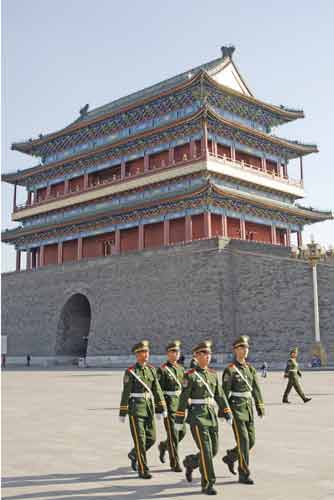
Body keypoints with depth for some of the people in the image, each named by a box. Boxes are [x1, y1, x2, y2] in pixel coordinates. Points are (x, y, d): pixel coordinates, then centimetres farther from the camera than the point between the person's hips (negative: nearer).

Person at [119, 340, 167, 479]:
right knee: (140, 439, -4)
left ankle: (134, 454, 33)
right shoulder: (130, 372, -7)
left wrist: (162, 408, 5)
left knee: (151, 438, 7)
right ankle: (143, 470, 6)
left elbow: (157, 390, 9)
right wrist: (122, 413, -7)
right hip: (135, 408, -5)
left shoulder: (151, 369, 9)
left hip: (149, 407, 6)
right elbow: (126, 393, -7)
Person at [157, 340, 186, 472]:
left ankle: (164, 446, 35)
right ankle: (175, 463, 7)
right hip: (168, 405, -7)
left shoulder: (181, 369, 11)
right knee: (173, 434, -4)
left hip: (180, 405, 7)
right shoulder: (162, 370, -10)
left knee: (182, 431, 9)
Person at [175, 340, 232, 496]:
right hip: (197, 416, -7)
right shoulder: (190, 375, -9)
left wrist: (228, 414, 8)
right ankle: (207, 484, 3)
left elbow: (220, 395, 13)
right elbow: (183, 398, -9)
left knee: (213, 450, 10)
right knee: (206, 450, -9)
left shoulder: (213, 374, 10)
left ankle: (190, 462, 35)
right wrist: (179, 420, -10)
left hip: (212, 415, 7)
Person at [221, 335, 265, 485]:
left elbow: (256, 389, 12)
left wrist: (260, 407, 8)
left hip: (248, 407, 7)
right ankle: (244, 474, 2)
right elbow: (225, 392, -12)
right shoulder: (230, 370, -11)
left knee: (251, 440, 10)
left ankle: (230, 457, 34)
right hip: (236, 408, -7)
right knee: (243, 440, -8)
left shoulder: (250, 368, 10)